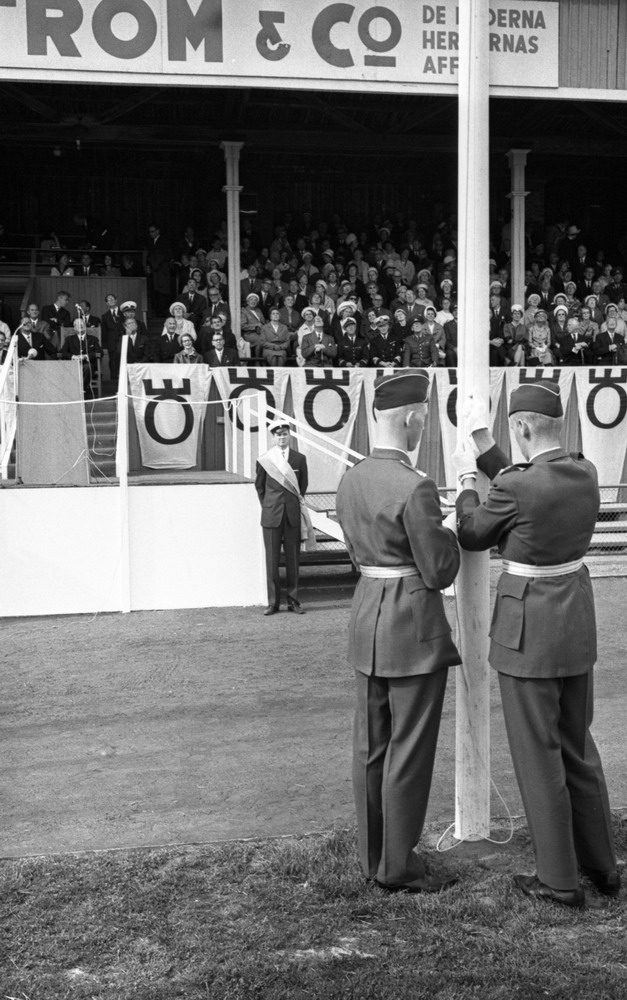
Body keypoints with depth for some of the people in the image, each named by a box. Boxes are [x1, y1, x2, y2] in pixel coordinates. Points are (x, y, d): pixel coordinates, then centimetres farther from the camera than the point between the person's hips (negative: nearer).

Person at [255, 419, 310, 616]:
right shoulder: (264, 460, 1)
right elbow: (259, 486, 12)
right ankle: (273, 602, 8)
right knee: (272, 559, 0)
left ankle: (293, 600, 12)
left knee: (293, 558, 3)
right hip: (271, 515, -1)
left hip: (293, 515, 1)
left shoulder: (299, 459, 4)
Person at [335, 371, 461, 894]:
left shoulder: (351, 481, 4)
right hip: (415, 625, -8)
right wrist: (446, 532, 2)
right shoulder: (416, 487, -20)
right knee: (409, 751, 4)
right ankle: (398, 866, 15)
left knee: (371, 746, 15)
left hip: (367, 614, 8)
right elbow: (440, 573, -16)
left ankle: (374, 855, 27)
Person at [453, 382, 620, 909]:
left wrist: (466, 478, 11)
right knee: (577, 744, 21)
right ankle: (602, 865, 32)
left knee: (538, 753, 7)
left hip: (528, 628, -7)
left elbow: (471, 536, -4)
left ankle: (560, 880, 19)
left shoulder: (516, 488, -21)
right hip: (578, 616, 8)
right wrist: (482, 442, 15)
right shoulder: (586, 472, -1)